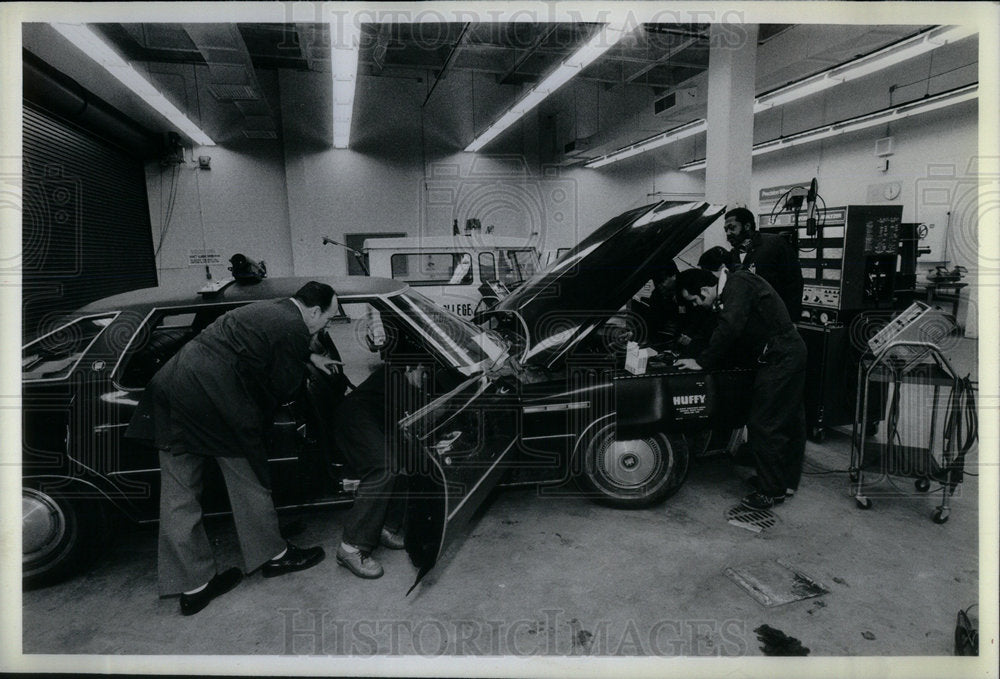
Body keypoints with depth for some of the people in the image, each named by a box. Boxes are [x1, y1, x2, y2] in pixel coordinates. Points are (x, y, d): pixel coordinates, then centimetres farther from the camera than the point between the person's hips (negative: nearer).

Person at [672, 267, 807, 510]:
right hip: (791, 353, 11)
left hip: (780, 359, -11)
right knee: (790, 421, 20)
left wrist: (702, 362, -20)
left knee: (763, 424, -4)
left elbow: (729, 329, -28)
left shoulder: (739, 285, -19)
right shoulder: (730, 291, 11)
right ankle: (787, 480, 35)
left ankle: (771, 491, 7)